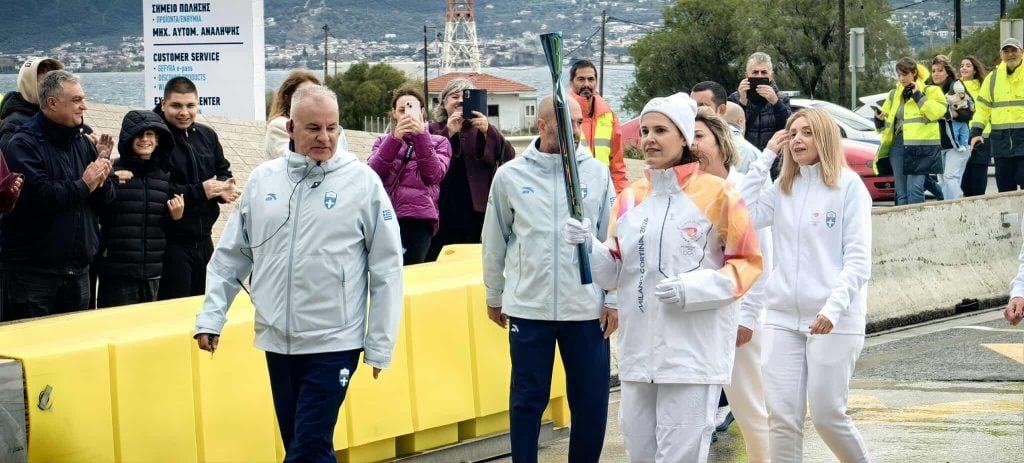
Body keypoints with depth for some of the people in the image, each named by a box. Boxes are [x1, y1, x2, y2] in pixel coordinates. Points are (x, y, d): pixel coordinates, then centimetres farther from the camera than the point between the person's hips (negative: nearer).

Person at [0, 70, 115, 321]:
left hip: (77, 270, 7)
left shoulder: (83, 142, 11)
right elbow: (38, 196, -24)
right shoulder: (24, 144, -9)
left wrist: (101, 179, -11)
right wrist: (84, 185, -13)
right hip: (31, 270, -7)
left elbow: (106, 200, 11)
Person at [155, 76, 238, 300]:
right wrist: (198, 191, -23)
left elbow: (223, 171, 20)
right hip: (171, 242, -7)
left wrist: (224, 188, -4)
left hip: (204, 239, 7)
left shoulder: (207, 136, 10)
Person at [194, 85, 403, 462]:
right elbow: (231, 256, 12)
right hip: (277, 340, 4)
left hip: (334, 342, -4)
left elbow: (386, 268, -4)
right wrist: (211, 317, 6)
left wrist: (380, 344, -5)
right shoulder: (263, 180, 5)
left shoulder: (363, 182, -6)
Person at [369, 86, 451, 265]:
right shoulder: (383, 141, 21)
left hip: (418, 220, -2)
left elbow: (434, 175, -4)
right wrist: (395, 137, -13)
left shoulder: (438, 142, 16)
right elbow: (373, 172, 1)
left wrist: (421, 134, -14)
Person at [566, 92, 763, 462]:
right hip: (638, 348, 6)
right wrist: (589, 247, -8)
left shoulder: (716, 194, -3)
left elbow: (747, 263, -3)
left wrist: (692, 289, -16)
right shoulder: (630, 199, 12)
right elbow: (614, 273, 13)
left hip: (693, 351, -5)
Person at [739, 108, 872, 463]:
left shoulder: (848, 186, -3)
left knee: (827, 415, 1)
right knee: (782, 418, 1)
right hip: (782, 318, 4)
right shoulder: (783, 189, 12)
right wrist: (766, 157, 0)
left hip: (834, 322, -4)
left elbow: (858, 260, -9)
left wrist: (834, 308, -22)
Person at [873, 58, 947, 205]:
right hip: (897, 145, 6)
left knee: (915, 188, -17)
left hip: (921, 147, -6)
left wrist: (918, 96, -11)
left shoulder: (930, 91, 4)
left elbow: (937, 112, -13)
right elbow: (885, 124, 21)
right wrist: (879, 120, -1)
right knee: (901, 193, 5)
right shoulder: (894, 95, 19)